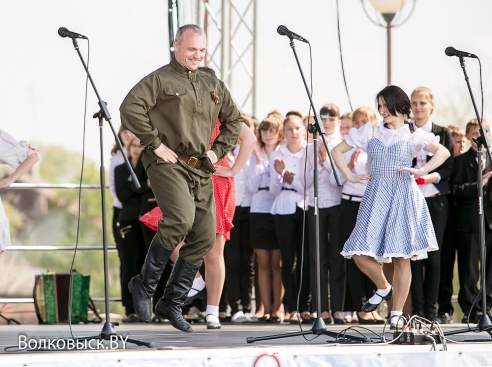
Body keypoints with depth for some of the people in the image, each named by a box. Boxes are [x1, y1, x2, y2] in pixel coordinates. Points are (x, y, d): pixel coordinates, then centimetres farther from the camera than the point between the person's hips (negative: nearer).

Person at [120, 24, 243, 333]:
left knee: (204, 238, 1)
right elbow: (130, 108, -15)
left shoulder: (213, 86, 19)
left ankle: (172, 303, 12)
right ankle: (145, 285, -8)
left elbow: (234, 120, 30)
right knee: (181, 219, -27)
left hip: (201, 170, 7)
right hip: (168, 164, -7)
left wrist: (219, 150, 15)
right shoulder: (160, 80, -2)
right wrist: (155, 144, -16)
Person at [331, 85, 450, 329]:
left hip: (403, 197, -3)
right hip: (376, 198, 3)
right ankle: (383, 288, 17)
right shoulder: (369, 133, 12)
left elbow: (443, 152, -7)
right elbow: (337, 151, 15)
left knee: (402, 257, -6)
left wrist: (421, 171, -17)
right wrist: (350, 176, 3)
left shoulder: (413, 135, 5)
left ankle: (397, 313, 3)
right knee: (360, 253, -10)